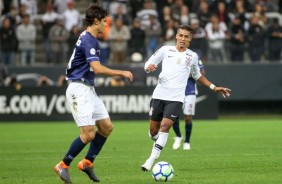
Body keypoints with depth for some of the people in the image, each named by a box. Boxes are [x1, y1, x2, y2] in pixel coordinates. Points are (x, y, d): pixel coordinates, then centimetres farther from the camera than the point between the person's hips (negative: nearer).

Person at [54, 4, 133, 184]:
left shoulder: (89, 38, 15)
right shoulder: (88, 40, -17)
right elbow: (97, 68, -26)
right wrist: (122, 73, -17)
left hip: (88, 89, 10)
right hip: (79, 89, -10)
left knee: (107, 127, 7)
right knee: (88, 134, -13)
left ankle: (87, 162, 14)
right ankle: (63, 166, 0)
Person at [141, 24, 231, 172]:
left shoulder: (192, 56, 12)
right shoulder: (165, 50, 8)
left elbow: (198, 76, 28)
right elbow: (148, 65, 9)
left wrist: (214, 88, 22)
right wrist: (149, 67, -16)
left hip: (176, 98, -1)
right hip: (159, 94, 1)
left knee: (165, 126, -18)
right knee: (153, 129, 2)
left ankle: (151, 160, -17)